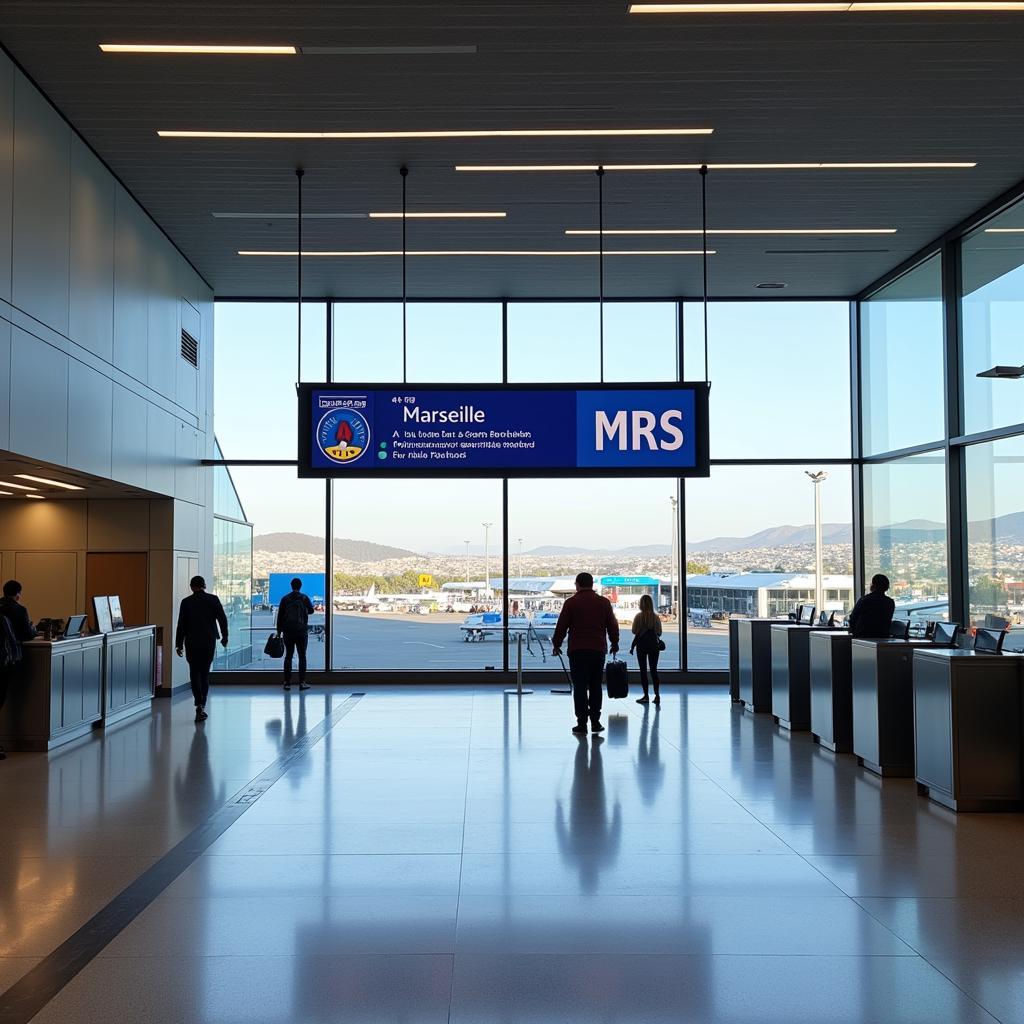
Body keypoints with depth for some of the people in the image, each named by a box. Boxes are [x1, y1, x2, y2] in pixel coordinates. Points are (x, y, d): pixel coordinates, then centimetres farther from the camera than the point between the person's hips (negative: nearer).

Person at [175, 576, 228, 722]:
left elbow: (181, 624, -2)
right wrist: (224, 636, 10)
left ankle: (199, 705, -10)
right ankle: (202, 705, 12)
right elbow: (222, 619, -2)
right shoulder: (213, 599, -2)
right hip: (209, 642, 1)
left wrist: (179, 644, 4)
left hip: (192, 643, -1)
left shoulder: (186, 602, -4)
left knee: (195, 674, 6)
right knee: (205, 673, 12)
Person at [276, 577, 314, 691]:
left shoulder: (285, 599, 0)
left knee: (288, 657, 7)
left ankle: (287, 682, 5)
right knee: (302, 656, 3)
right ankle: (302, 682, -2)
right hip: (301, 632, -2)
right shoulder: (304, 598, -5)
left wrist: (279, 631, 7)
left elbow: (280, 616, 1)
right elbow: (311, 611, 9)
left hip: (288, 632, 2)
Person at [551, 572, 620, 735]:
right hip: (598, 650, 3)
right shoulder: (604, 602, 6)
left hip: (577, 651, -3)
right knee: (595, 687, 13)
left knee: (580, 687, 0)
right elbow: (612, 626, 11)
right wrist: (615, 644, 25)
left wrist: (556, 645, 12)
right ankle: (595, 722, 12)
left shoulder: (571, 603, -2)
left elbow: (561, 627, -1)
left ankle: (582, 724, -3)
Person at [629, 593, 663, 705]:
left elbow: (635, 632, -8)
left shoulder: (639, 617, -9)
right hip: (654, 645, 3)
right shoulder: (656, 617, -2)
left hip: (642, 645, -3)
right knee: (654, 670, 9)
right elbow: (659, 632, 3)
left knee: (643, 670, 5)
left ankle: (646, 695, 4)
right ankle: (657, 695, 2)